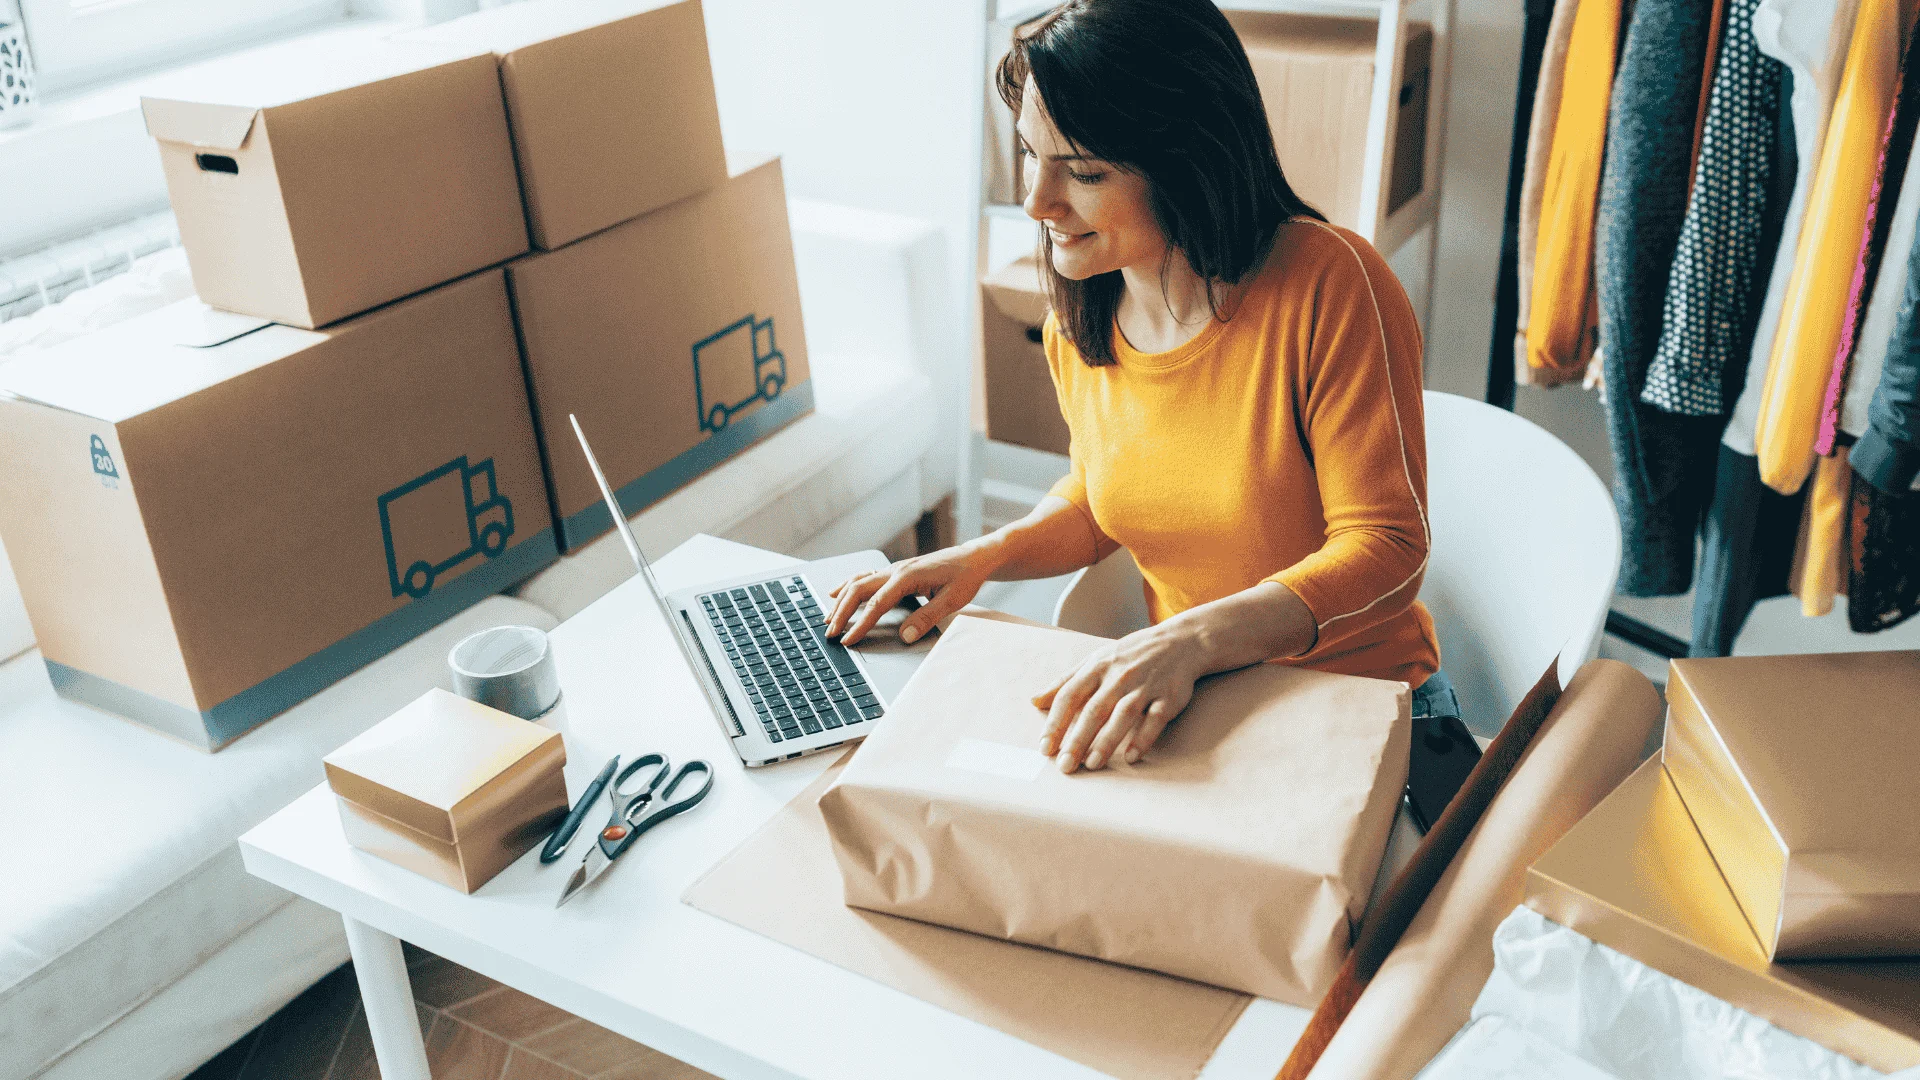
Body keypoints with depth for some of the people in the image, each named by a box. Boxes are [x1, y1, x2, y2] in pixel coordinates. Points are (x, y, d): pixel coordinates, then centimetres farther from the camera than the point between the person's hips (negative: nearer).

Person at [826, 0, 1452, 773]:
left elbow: (1387, 549, -20)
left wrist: (1195, 637, -36)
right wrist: (984, 556, -2)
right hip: (1179, 703, 6)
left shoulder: (1329, 284, -20)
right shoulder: (1079, 317, 0)